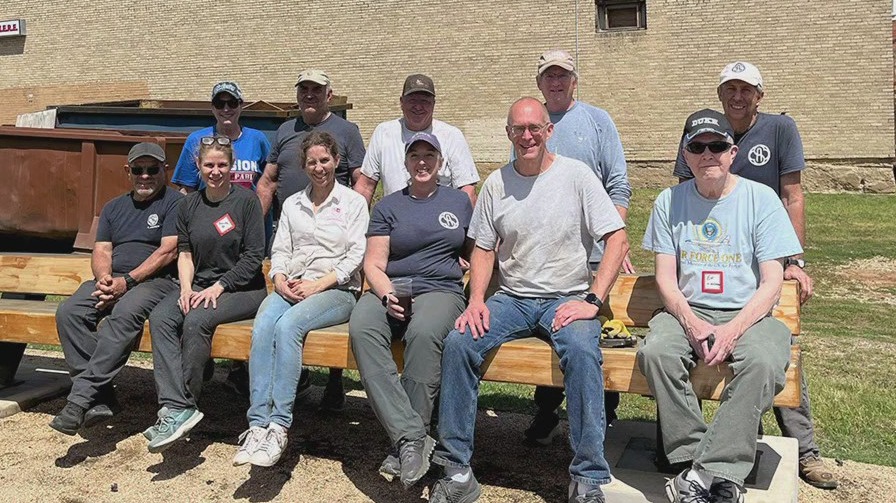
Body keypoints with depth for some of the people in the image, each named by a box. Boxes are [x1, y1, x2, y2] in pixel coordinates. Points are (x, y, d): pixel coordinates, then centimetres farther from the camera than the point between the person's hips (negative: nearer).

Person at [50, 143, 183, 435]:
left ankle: (81, 396, -35)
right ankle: (100, 399, -24)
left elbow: (168, 250, -8)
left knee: (125, 313, -36)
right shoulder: (114, 208, 24)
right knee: (69, 312, -21)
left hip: (156, 280, -6)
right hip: (111, 280, 6)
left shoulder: (174, 202, 4)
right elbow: (101, 251, 15)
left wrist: (127, 281, -16)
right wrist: (104, 278, -9)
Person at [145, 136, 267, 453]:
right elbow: (185, 252, 12)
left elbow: (254, 256, -9)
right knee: (160, 317, -22)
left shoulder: (246, 200, -4)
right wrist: (186, 288, -6)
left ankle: (184, 405, -19)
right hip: (200, 286, 5)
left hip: (242, 289, -5)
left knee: (196, 320, -31)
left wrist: (218, 287, -15)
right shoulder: (190, 204, 13)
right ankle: (175, 407, -29)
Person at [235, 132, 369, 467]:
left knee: (288, 325, -33)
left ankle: (278, 426, -32)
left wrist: (318, 284, -13)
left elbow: (355, 256, -2)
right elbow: (280, 249, 15)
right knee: (262, 327, -28)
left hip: (337, 290, -4)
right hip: (292, 287, 4)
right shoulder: (292, 204, 21)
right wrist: (280, 279, -7)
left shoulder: (354, 202, 7)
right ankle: (258, 424, -30)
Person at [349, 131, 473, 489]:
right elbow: (373, 264, 7)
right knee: (362, 328, -34)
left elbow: (474, 251, 25)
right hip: (390, 289, 1)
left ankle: (403, 445, -28)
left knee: (424, 333, -37)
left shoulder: (459, 201, 19)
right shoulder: (388, 206, 16)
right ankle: (412, 436, -38)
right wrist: (387, 295, -13)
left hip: (441, 290, -1)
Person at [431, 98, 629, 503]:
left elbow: (618, 240, -6)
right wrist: (476, 300, -7)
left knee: (582, 350, -34)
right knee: (458, 342, -22)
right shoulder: (496, 184, 8)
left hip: (566, 299, -3)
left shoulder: (577, 175, -3)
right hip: (511, 299, 3)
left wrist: (591, 301, -16)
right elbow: (483, 249, 11)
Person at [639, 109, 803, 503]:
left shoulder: (761, 198, 1)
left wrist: (733, 330, -19)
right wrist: (692, 323, -16)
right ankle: (692, 456, -21)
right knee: (656, 350, -30)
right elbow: (665, 278, 4)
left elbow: (772, 283, -3)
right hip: (687, 310, 2)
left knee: (763, 361, -33)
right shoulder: (670, 201, 7)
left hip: (749, 313, -1)